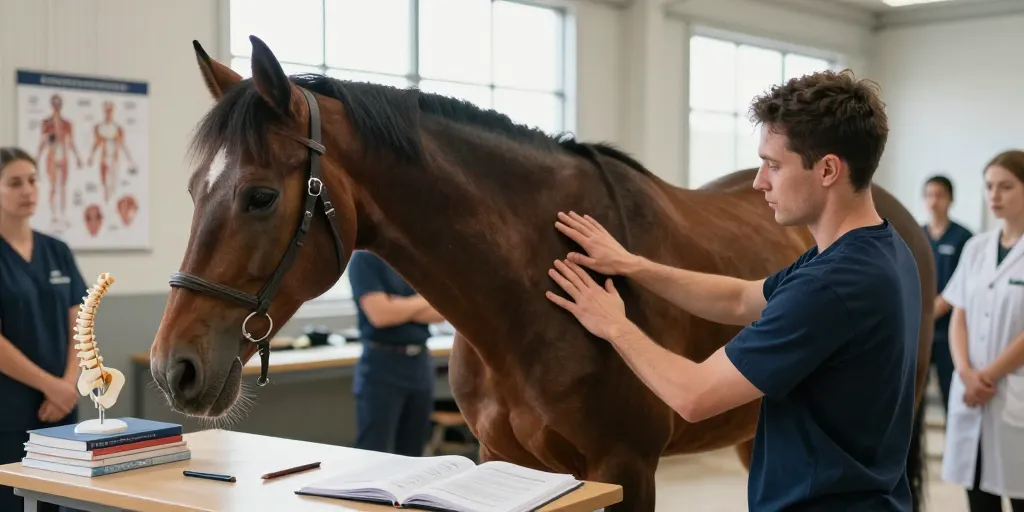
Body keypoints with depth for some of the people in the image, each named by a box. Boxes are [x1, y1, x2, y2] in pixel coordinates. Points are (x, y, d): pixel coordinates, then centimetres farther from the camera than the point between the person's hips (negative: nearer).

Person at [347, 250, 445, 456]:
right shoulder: (365, 258, -8)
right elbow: (380, 314, -19)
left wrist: (400, 308, -13)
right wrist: (423, 301, -3)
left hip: (421, 361, 6)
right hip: (382, 364, -6)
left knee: (412, 454, 11)